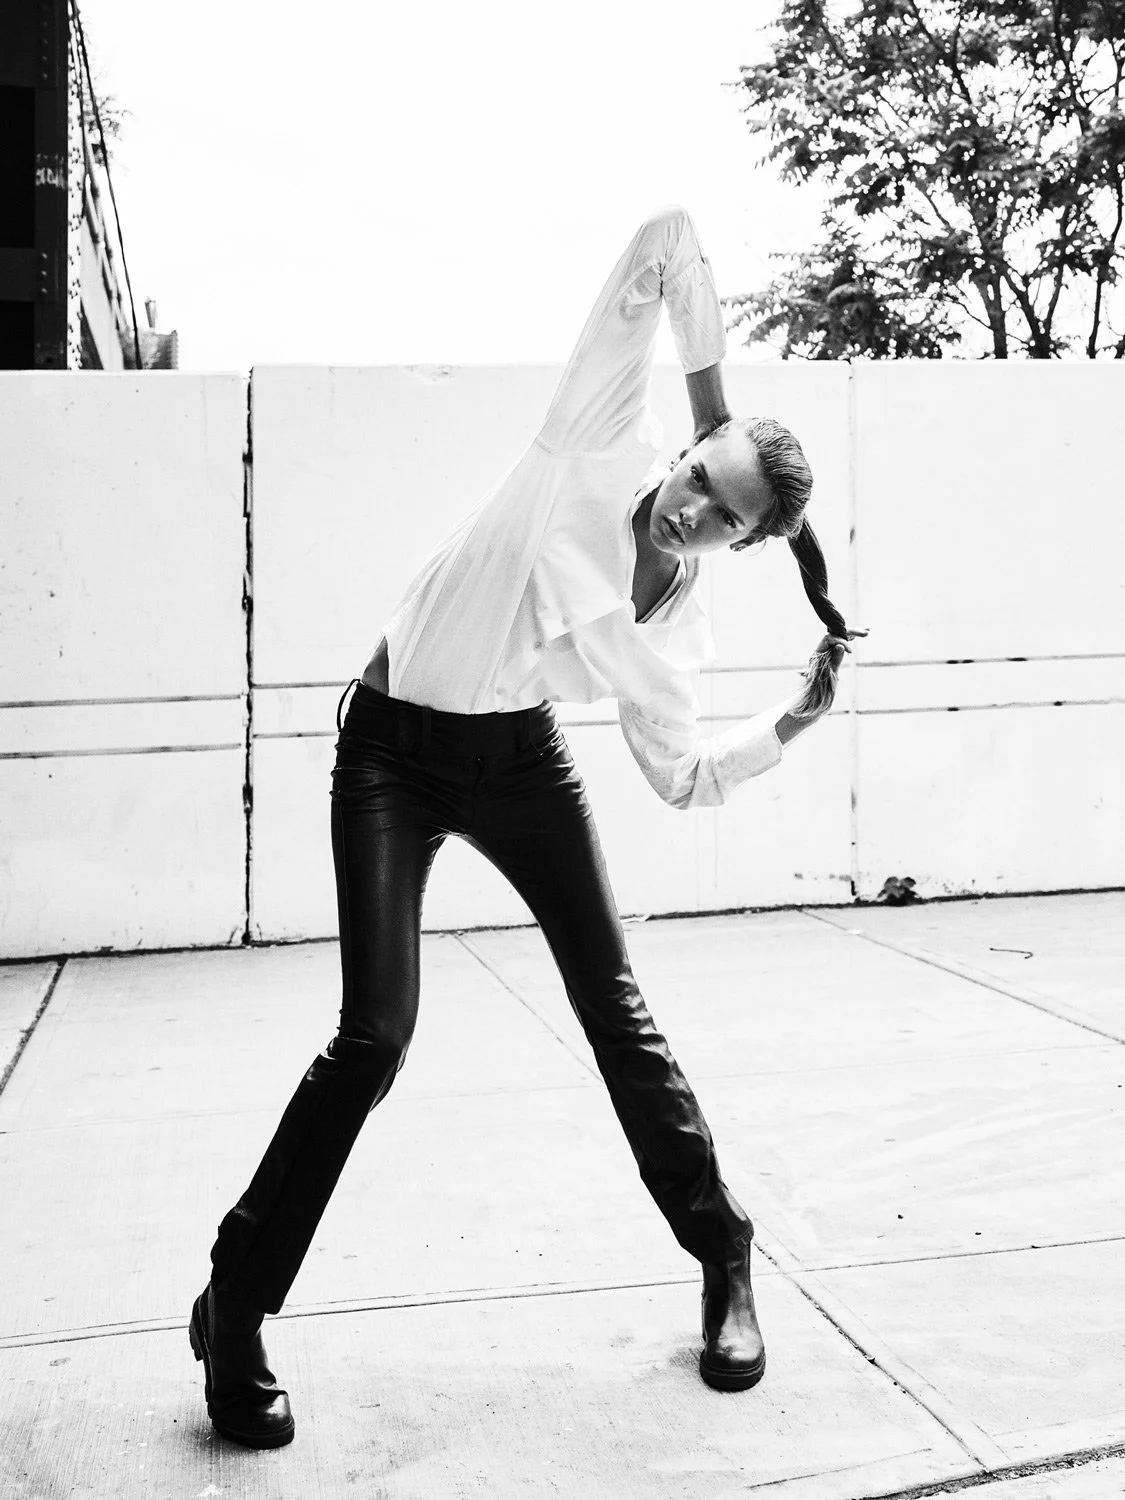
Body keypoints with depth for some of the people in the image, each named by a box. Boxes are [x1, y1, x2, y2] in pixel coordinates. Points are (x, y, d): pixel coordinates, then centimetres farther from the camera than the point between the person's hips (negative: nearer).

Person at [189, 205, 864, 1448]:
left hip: (519, 758, 4)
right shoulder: (601, 441, -15)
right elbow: (666, 239, -16)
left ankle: (724, 1264, 22)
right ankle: (234, 1310, 4)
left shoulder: (672, 628, -5)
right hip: (395, 750, -4)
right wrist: (711, 396, -7)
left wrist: (791, 722, -11)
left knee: (615, 1007, 3)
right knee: (375, 1032, -12)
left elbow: (683, 776, -1)